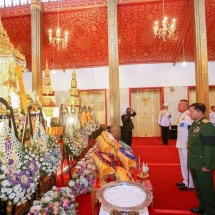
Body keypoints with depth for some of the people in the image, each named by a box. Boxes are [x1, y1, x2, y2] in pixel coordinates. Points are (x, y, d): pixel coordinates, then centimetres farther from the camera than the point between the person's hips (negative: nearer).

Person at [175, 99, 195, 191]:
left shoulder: (188, 116, -20)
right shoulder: (182, 115, 11)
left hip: (186, 145, -10)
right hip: (181, 144, 10)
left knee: (188, 164, 2)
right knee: (183, 164, 19)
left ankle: (190, 185, 16)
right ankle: (185, 181, 33)